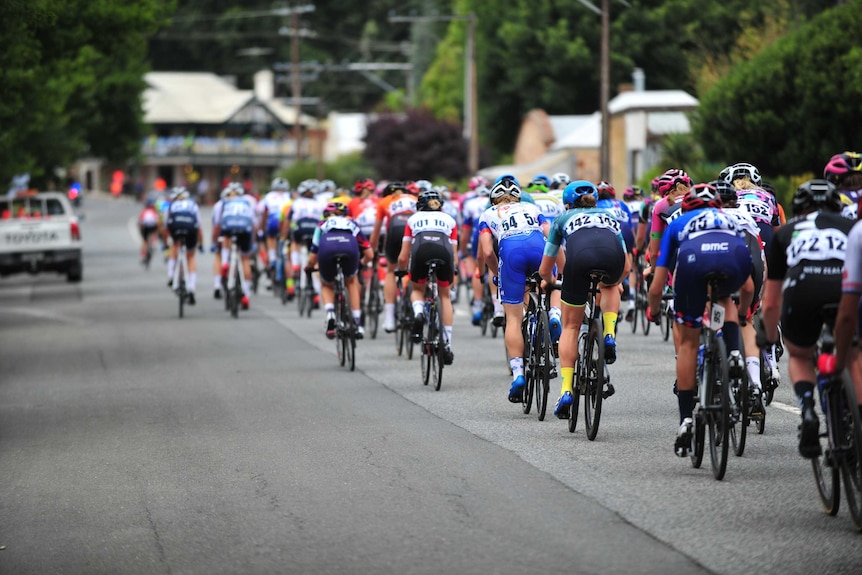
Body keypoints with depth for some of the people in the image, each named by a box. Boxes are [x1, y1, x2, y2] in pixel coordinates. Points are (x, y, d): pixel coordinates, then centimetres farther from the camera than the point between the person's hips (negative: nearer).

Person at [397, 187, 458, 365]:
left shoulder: (414, 219, 34)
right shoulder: (449, 220, 35)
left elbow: (403, 257, 29)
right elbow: (454, 256, 29)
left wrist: (401, 272, 49)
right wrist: (452, 271, 47)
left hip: (421, 250, 0)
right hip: (444, 251, 1)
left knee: (418, 289, 28)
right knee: (444, 295, 22)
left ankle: (418, 313, -5)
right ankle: (447, 345, 14)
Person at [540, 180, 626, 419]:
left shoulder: (564, 219, 36)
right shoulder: (609, 218, 41)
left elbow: (544, 270, 39)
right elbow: (625, 267, 45)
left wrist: (548, 281, 62)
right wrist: (615, 282, 66)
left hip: (580, 257, -1)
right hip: (611, 256, 1)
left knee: (570, 327, 16)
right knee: (610, 287, 39)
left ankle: (566, 390, 5)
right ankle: (609, 336, 15)